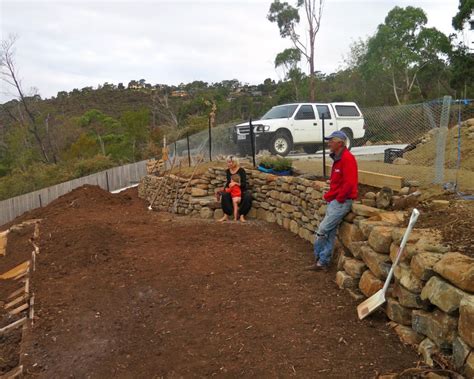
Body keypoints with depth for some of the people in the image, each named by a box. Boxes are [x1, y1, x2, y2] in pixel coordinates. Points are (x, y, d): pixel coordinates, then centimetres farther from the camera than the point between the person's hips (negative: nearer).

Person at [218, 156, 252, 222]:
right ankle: (226, 215, -27)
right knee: (224, 195, -28)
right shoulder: (228, 171, 5)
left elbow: (244, 183, -15)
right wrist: (225, 188, -3)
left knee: (248, 196, -35)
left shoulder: (241, 170, -10)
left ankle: (242, 215, -27)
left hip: (242, 190, -3)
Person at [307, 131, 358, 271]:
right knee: (330, 233, 11)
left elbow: (349, 183, -23)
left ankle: (320, 259, 8)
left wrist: (338, 198, -16)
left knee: (322, 230, -7)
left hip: (341, 202, -10)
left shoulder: (347, 158, -16)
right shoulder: (338, 158, 14)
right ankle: (323, 262, 17)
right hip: (334, 200, 10)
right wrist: (329, 195, 13)